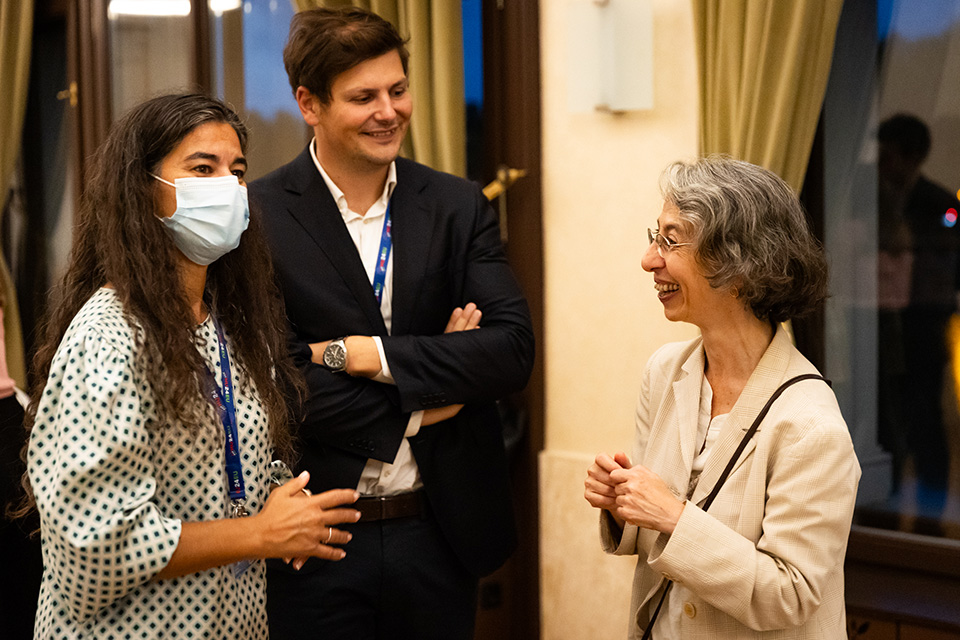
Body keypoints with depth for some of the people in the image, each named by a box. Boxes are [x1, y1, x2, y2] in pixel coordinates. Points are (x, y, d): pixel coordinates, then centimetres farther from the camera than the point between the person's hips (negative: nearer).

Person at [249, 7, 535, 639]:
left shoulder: (459, 206, 3)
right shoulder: (258, 214, -8)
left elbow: (514, 351, -8)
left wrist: (361, 352, -15)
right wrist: (415, 408, -12)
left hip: (441, 533, 3)